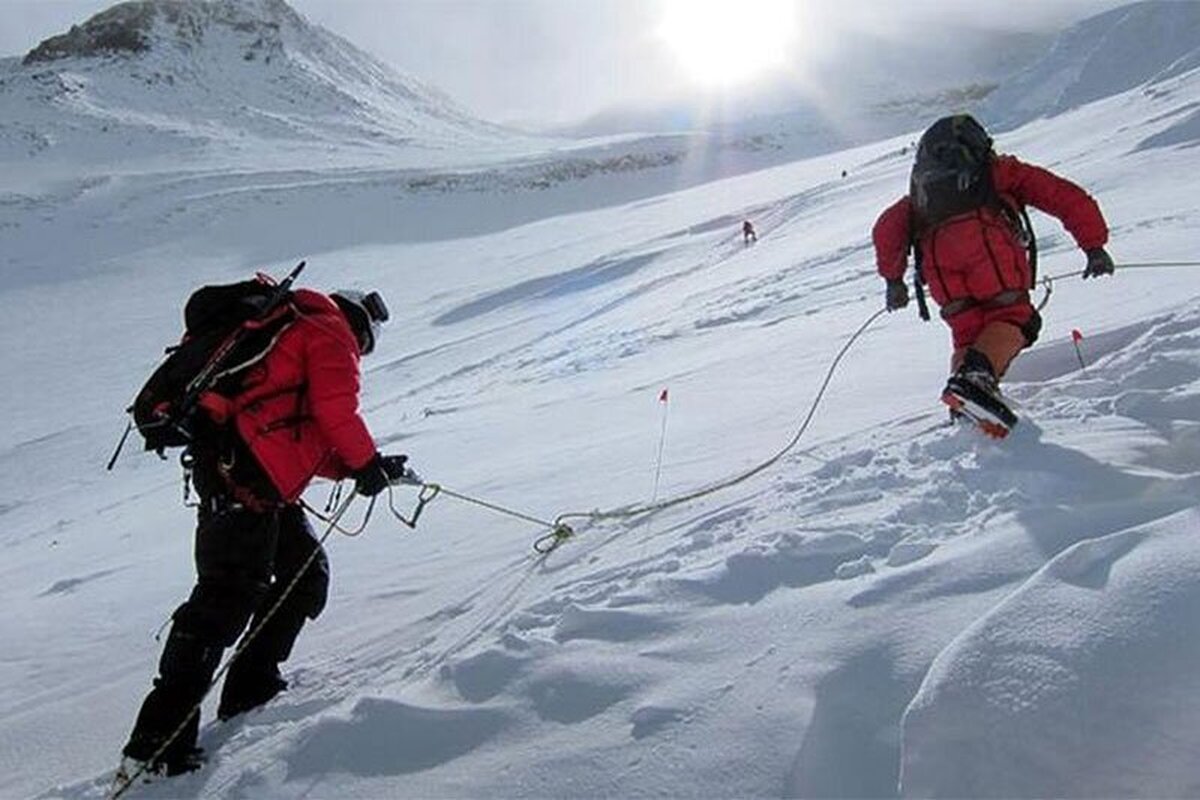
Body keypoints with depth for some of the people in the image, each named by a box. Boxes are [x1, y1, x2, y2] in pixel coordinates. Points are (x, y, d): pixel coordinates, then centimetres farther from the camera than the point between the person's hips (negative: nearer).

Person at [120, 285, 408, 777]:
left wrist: (365, 467, 21)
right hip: (241, 476, -10)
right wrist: (367, 464, 3)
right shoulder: (332, 331, 5)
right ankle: (156, 743, -12)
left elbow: (313, 442, 28)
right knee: (230, 595, -13)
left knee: (307, 574, 16)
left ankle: (250, 690, 20)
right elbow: (336, 411, -10)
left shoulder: (294, 332, 33)